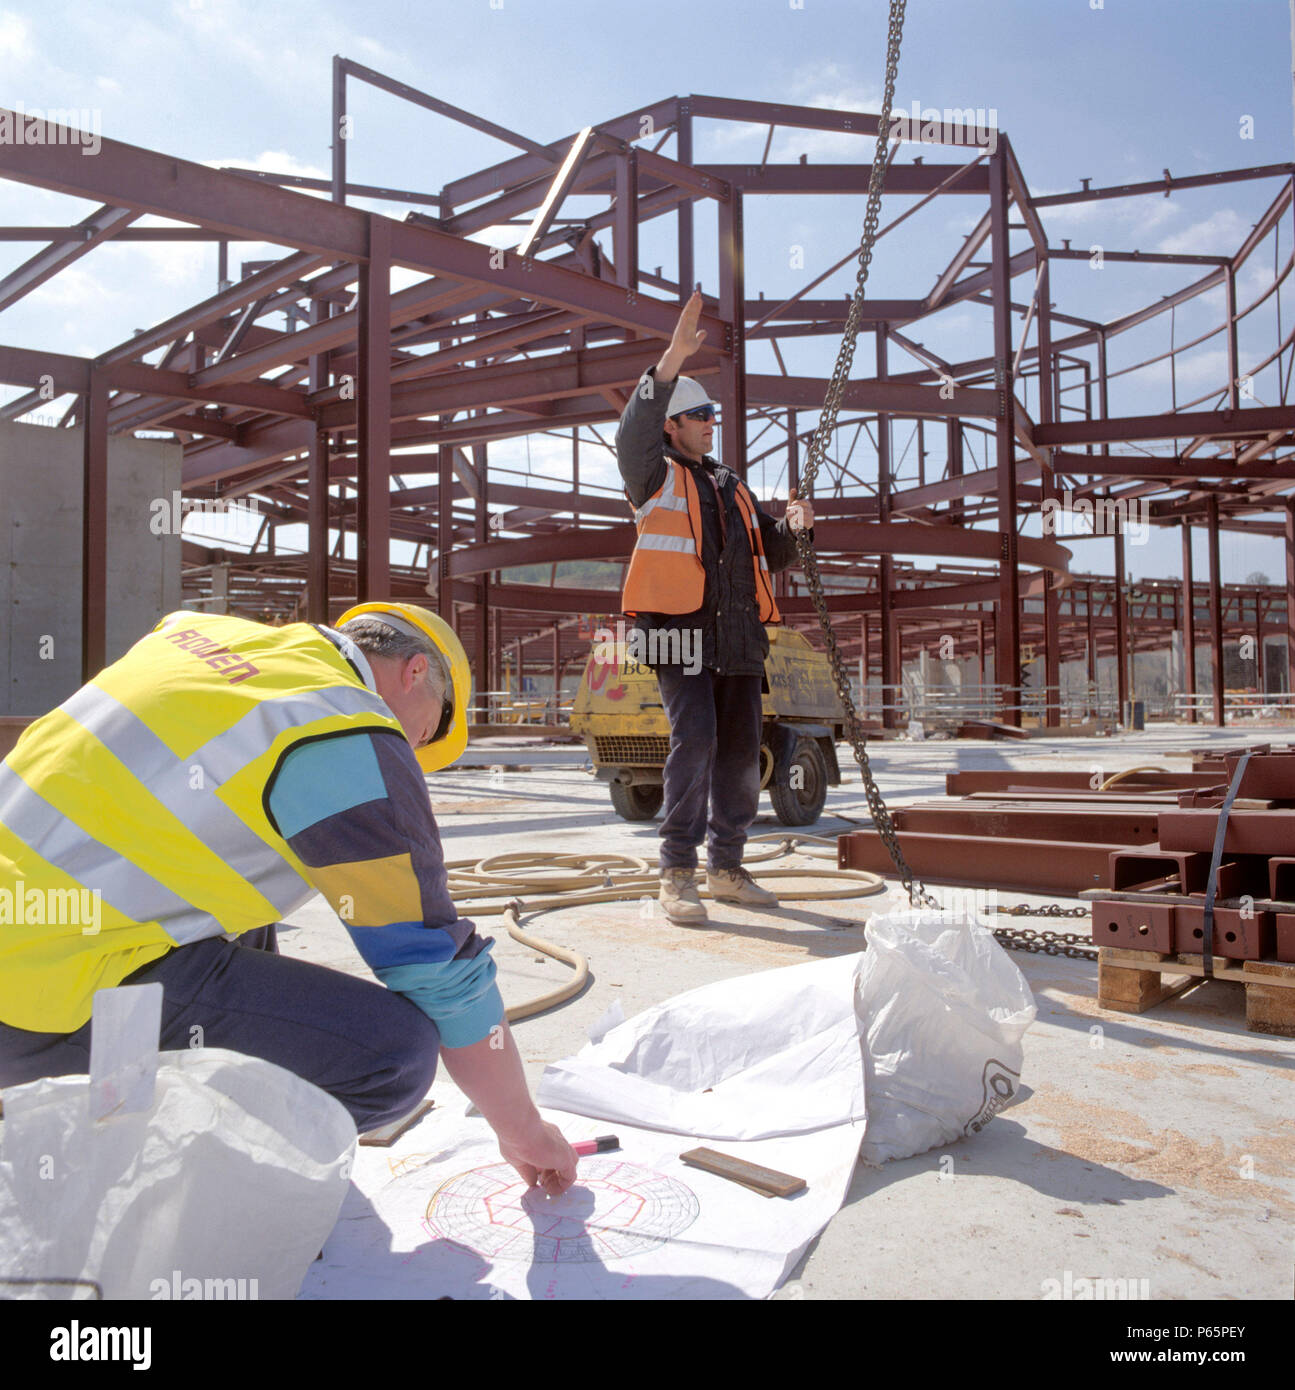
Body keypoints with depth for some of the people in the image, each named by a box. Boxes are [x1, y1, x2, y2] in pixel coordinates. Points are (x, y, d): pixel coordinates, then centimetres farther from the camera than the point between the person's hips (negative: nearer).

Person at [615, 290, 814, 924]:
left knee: (742, 747, 6)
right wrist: (670, 363, -25)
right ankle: (677, 872, -9)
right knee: (694, 737, -17)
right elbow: (633, 435, -16)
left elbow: (772, 554, 26)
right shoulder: (655, 477, 7)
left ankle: (726, 867, 18)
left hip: (738, 634, 7)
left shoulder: (734, 487, 26)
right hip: (680, 628, -6)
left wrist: (794, 527, 4)